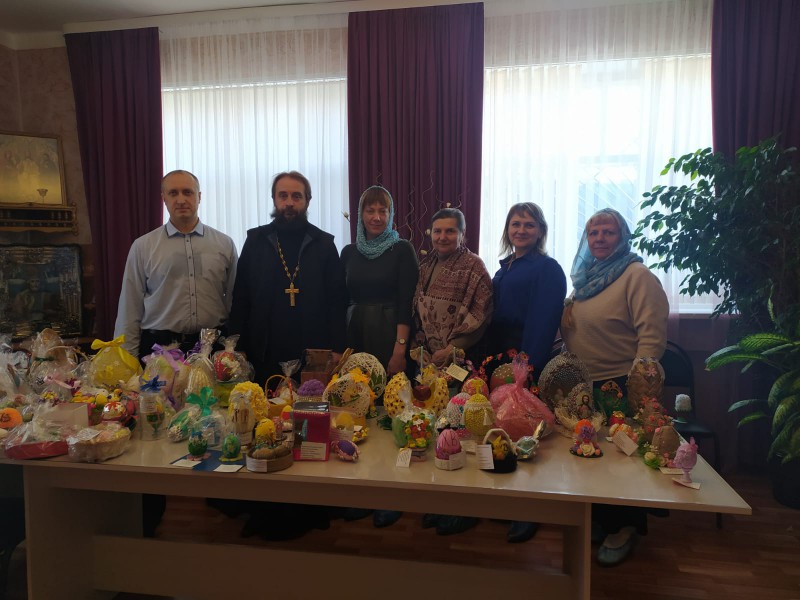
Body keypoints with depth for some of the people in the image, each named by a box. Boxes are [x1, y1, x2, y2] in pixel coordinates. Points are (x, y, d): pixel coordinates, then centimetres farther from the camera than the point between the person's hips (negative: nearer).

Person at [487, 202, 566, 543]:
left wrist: (527, 367, -21)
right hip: (499, 359, 7)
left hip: (527, 363, -7)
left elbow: (542, 324, -15)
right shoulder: (505, 267, 15)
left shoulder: (547, 269, -7)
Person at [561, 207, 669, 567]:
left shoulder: (637, 276, -14)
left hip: (620, 386, -7)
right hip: (583, 384, 7)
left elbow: (652, 335, -19)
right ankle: (598, 522, 35)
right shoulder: (586, 277, 10)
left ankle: (623, 529, 25)